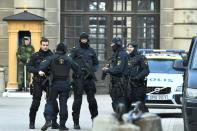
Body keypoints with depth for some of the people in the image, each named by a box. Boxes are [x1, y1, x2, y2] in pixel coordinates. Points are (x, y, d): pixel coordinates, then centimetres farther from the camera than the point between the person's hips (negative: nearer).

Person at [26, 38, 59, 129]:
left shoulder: (52, 56, 8)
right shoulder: (35, 56, 5)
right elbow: (28, 67, -1)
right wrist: (38, 71, -15)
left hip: (49, 81, 2)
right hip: (38, 82, -2)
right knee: (36, 102, -3)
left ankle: (54, 122, 6)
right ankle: (32, 122, 9)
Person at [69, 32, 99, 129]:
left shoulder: (91, 51, 14)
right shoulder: (75, 50, 2)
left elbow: (96, 64, 20)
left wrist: (93, 70, 0)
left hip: (89, 78, 3)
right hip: (78, 78, -3)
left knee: (92, 99, 6)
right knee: (77, 100, -2)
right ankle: (76, 122, 3)